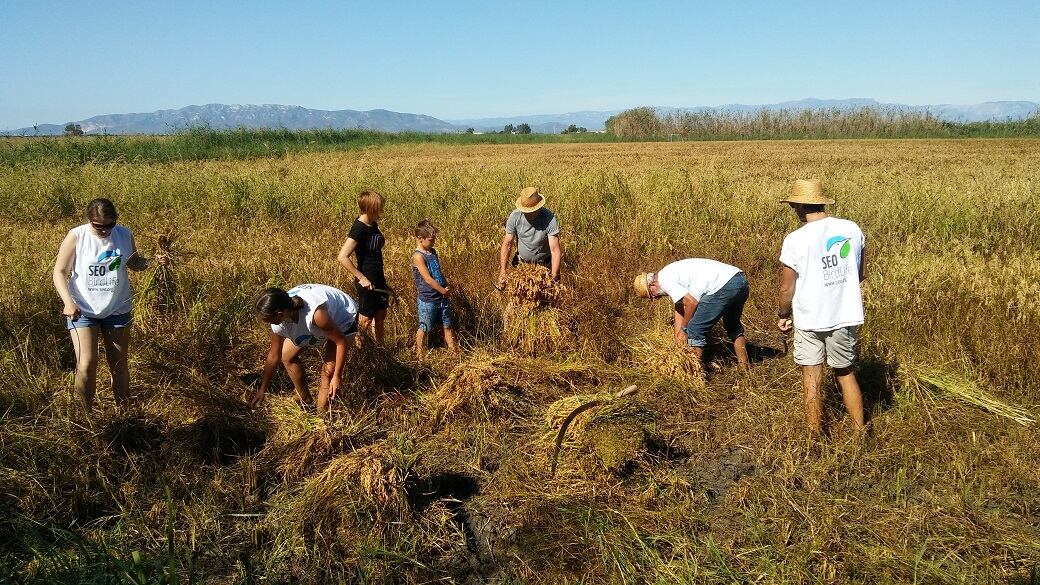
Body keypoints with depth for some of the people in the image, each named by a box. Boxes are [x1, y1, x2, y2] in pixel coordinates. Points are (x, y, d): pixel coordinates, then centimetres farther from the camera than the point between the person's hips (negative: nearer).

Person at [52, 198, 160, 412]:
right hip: (82, 310, -2)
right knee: (86, 366, -10)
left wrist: (153, 261, -9)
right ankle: (88, 414, 9)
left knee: (119, 365, 12)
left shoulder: (124, 234, -5)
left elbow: (134, 264, 12)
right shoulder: (76, 237, -13)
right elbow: (60, 272, -8)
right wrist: (68, 303, -21)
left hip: (117, 309, 3)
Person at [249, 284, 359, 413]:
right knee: (286, 356, 7)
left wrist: (337, 377, -26)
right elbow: (273, 356, -8)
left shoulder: (316, 315, -46)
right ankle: (306, 403, 26)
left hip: (344, 317, -6)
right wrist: (262, 390, 1)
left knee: (328, 370, -16)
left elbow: (342, 342, -33)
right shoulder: (279, 322, -24)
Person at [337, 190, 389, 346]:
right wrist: (361, 278, -23)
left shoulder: (373, 224, 3)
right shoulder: (358, 229, -22)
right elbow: (343, 257, -27)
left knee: (381, 314, 18)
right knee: (366, 319, 4)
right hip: (367, 281, -8)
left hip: (378, 278, 8)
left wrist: (381, 274, 15)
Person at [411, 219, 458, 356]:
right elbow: (428, 279, -20)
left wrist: (446, 285, 0)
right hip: (427, 299, -7)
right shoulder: (418, 256, -17)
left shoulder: (432, 252, 9)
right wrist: (443, 290, -13)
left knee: (447, 326, 14)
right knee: (424, 328, 6)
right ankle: (419, 354, 19)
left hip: (442, 297, 8)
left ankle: (453, 350, 23)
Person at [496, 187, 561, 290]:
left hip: (544, 265, -2)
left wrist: (554, 277, -37)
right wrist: (503, 270, -16)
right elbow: (507, 244, -9)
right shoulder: (515, 216, -17)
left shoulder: (549, 218, -25)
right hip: (522, 262, 2)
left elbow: (555, 250, -28)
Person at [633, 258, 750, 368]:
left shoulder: (664, 280, -7)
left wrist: (684, 329, 3)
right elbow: (679, 309, 27)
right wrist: (678, 335, 23)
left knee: (695, 330, 1)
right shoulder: (671, 274, 23)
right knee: (733, 326, 29)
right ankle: (744, 367, 38)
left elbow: (691, 302, -10)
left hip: (724, 286, -10)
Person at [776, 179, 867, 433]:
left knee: (812, 383, 9)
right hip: (846, 317, 4)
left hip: (809, 320, -4)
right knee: (847, 374, 21)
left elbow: (786, 288, -11)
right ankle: (861, 432, 29)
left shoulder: (795, 240, -17)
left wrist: (783, 315, 7)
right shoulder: (852, 229, -4)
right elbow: (862, 273, 9)